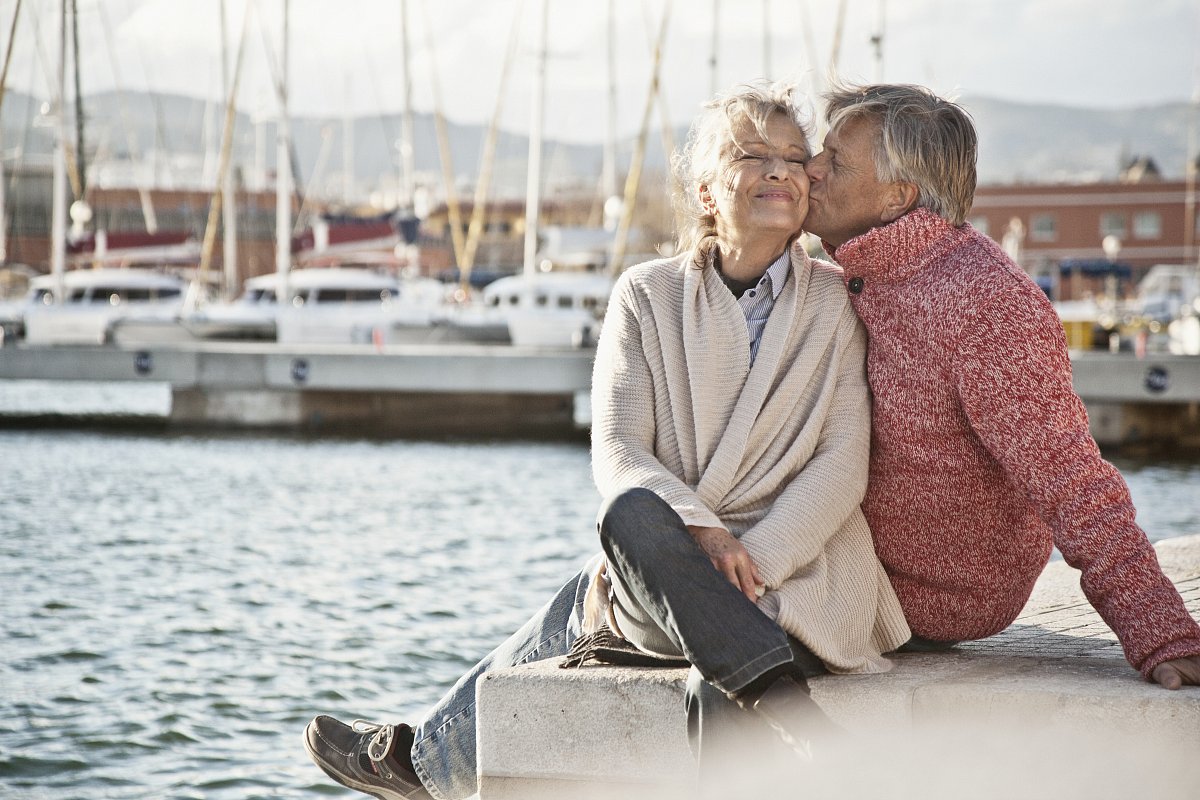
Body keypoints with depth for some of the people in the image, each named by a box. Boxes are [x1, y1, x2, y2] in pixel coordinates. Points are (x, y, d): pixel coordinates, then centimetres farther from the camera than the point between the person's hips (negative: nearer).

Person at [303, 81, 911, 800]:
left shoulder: (837, 304, 4)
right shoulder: (650, 296, 7)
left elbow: (842, 466, -4)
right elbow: (617, 450, -2)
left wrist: (749, 560, -20)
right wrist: (698, 533, -22)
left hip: (795, 571, -4)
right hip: (663, 569, 4)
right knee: (631, 513, -22)